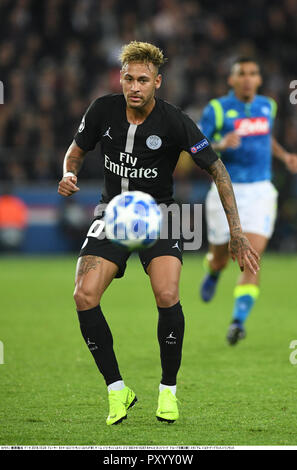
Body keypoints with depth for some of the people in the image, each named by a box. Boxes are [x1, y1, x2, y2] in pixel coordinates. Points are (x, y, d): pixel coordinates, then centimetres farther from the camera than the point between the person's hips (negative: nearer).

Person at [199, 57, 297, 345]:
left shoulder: (267, 106, 8)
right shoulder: (216, 109, -6)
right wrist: (220, 146, -24)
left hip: (260, 192, 2)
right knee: (220, 258, 14)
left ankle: (238, 321, -18)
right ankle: (213, 273, 53)